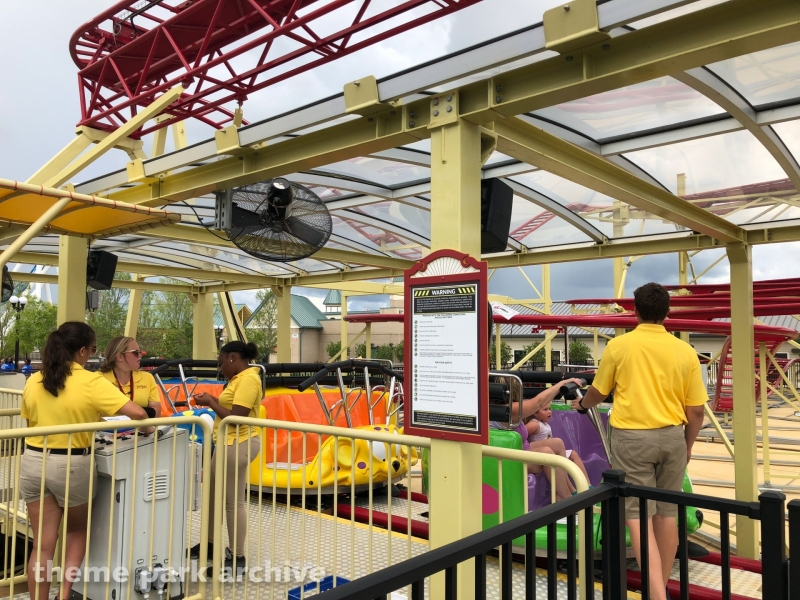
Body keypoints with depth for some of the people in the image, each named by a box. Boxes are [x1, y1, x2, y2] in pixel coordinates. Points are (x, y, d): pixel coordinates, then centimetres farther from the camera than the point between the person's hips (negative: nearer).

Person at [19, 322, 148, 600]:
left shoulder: (33, 381, 2)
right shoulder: (91, 383, -14)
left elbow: (30, 421, 14)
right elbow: (138, 413, -19)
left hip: (33, 462, 4)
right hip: (71, 465, -4)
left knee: (42, 545, 11)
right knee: (77, 531, 21)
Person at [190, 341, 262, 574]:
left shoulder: (248, 380, -20)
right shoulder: (240, 378, 12)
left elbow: (236, 418, -23)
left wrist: (210, 403, -11)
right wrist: (213, 400, 4)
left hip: (238, 445, -11)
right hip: (227, 443, 11)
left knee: (233, 502, -2)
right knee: (212, 494, 21)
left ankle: (238, 559, 10)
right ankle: (209, 544, 37)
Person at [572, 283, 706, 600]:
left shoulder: (619, 345, -5)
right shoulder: (685, 351, -1)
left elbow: (598, 391, 7)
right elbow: (696, 410, 2)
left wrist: (581, 404, 29)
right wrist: (687, 446, 18)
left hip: (631, 436, -3)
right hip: (671, 436, 3)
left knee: (638, 516, -2)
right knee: (666, 514, 15)